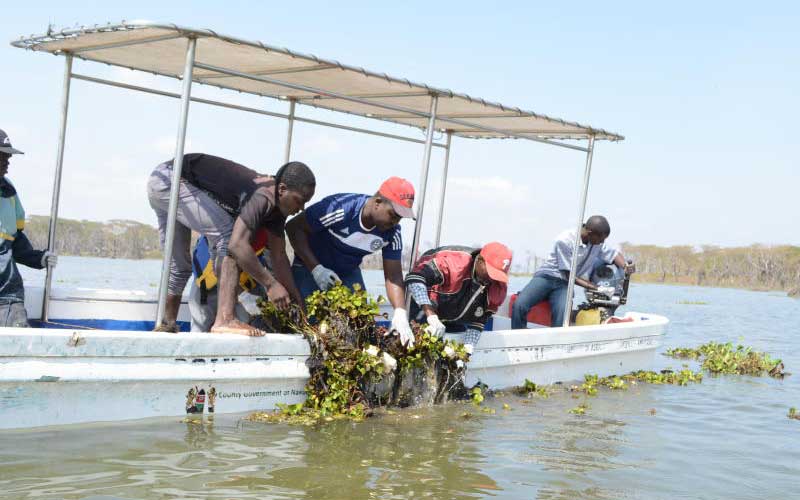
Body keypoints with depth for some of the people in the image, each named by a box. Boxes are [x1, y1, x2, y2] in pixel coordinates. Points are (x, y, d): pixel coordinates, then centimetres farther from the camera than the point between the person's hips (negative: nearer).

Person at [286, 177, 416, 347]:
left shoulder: (392, 232, -16)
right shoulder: (340, 209, -33)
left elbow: (393, 276, -13)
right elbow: (294, 227, -24)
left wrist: (400, 314, -29)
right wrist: (316, 269, -30)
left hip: (349, 273, 5)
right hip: (310, 267, -4)